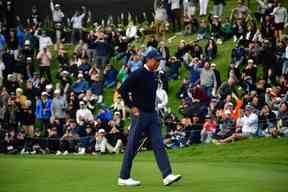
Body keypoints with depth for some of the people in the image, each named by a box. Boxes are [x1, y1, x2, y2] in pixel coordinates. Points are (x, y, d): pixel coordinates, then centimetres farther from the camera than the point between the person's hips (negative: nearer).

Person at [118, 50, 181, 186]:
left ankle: (167, 176, -6)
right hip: (140, 114, -8)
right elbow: (122, 90, -14)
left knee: (159, 144, -1)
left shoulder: (153, 76, 13)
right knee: (132, 147, 0)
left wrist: (152, 108, 17)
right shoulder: (138, 75, -12)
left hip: (152, 115, 8)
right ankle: (123, 178, 8)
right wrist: (132, 107, -14)